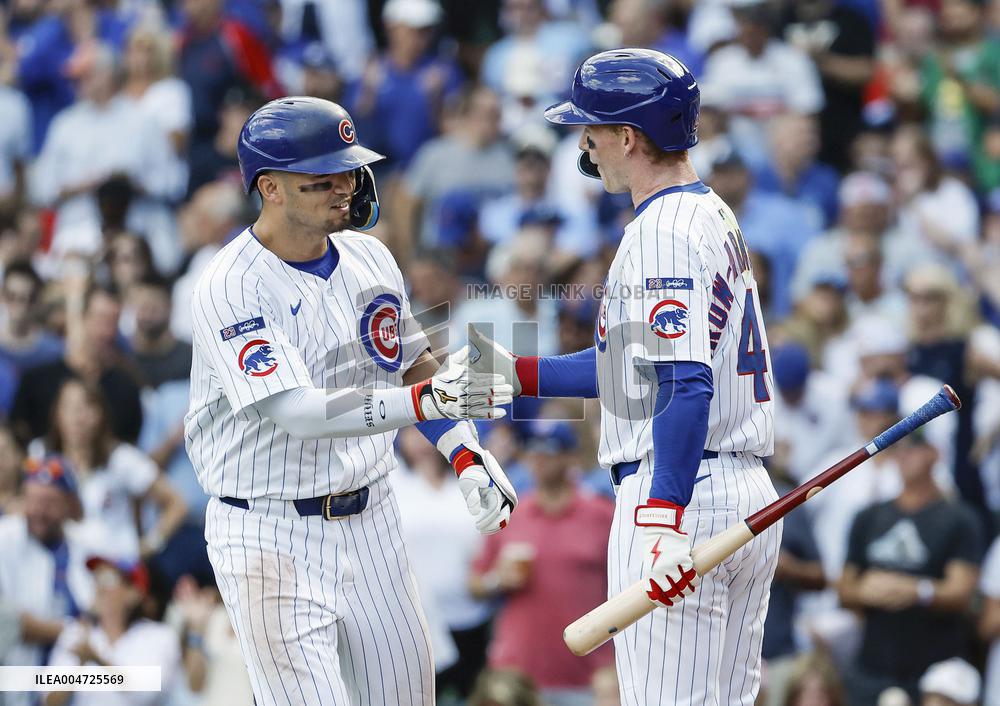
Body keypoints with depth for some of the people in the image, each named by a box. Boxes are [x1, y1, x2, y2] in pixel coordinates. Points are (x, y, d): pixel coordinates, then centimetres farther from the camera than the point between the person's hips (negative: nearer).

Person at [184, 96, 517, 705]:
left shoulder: (369, 258, 5)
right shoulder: (232, 289, -18)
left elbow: (415, 363, 19)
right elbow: (298, 413, -29)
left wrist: (468, 458, 5)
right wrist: (427, 400, -39)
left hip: (371, 515, 7)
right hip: (272, 535, -7)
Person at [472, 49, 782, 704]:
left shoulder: (662, 232, -14)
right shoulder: (716, 216, 18)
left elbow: (686, 384, -25)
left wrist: (661, 520, -33)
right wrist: (517, 372, 25)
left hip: (686, 498, -10)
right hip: (751, 497, 11)